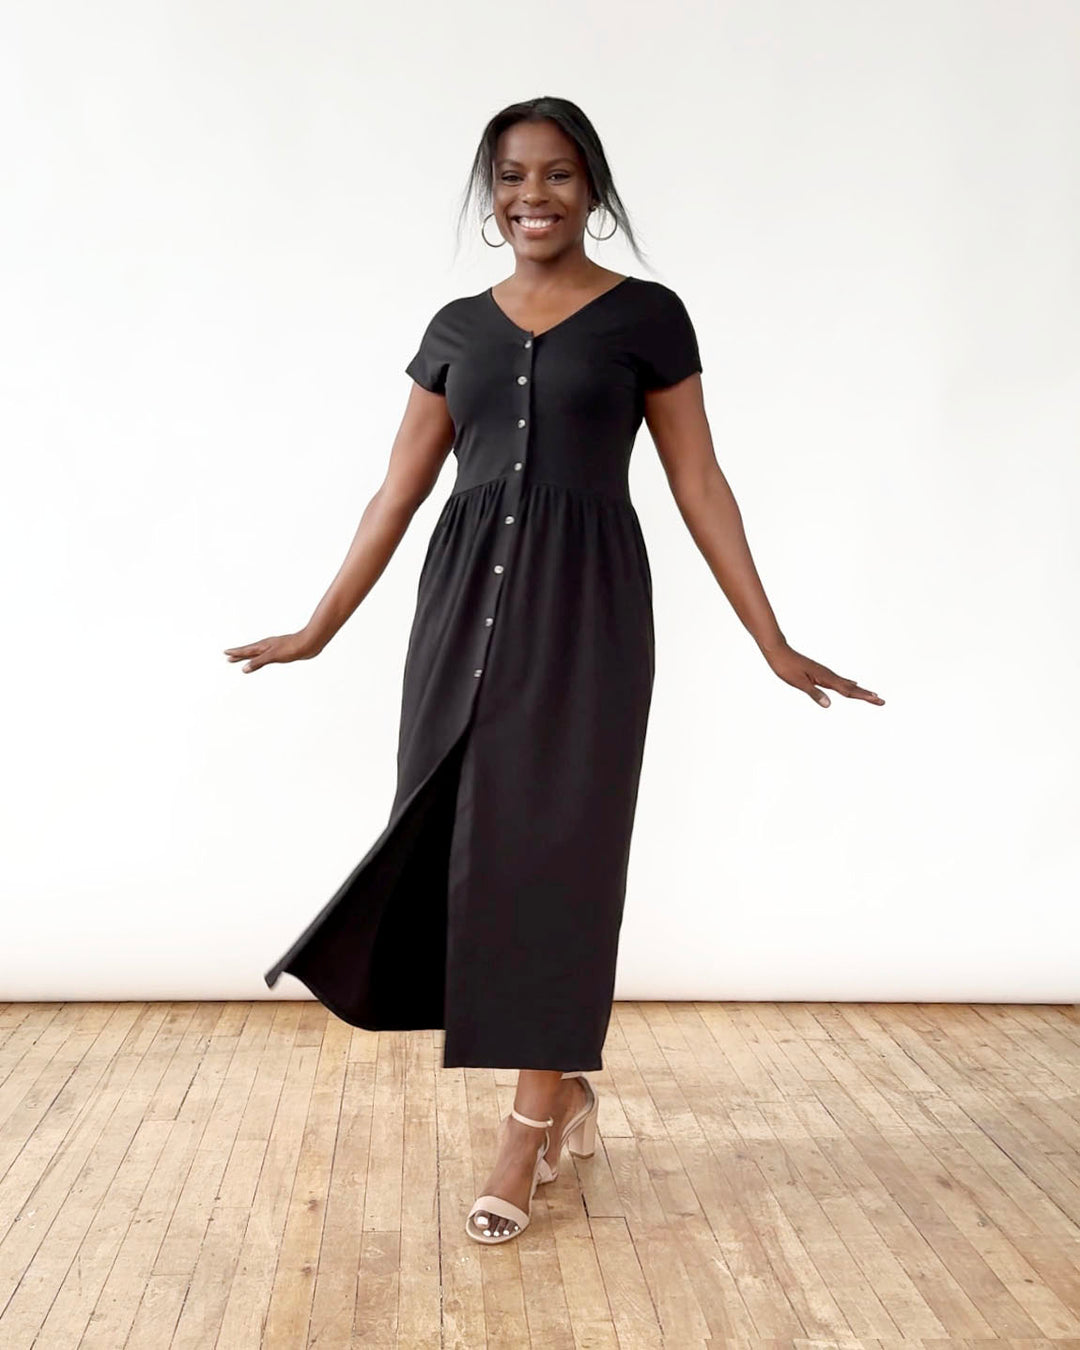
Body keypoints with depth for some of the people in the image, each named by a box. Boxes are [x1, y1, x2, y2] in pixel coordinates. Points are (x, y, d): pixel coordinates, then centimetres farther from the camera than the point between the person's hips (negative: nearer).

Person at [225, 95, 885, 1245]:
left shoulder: (646, 315, 3)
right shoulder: (456, 328, 12)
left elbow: (699, 485, 2)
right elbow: (399, 490, 13)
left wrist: (773, 644, -1)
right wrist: (318, 630, 12)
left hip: (585, 602, -4)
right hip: (467, 598, 4)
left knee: (554, 847, -3)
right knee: (465, 843, 4)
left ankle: (528, 1131, 10)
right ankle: (564, 1085, 26)